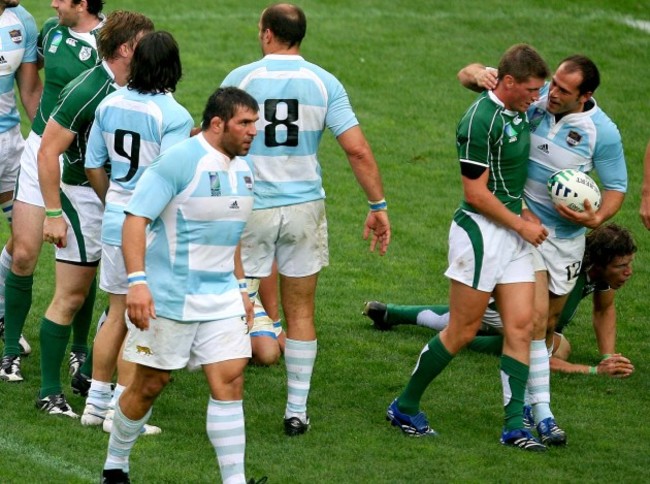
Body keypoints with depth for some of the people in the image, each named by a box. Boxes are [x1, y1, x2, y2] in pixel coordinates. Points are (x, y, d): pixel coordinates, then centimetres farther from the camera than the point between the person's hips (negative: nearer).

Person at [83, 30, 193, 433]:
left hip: (114, 220, 6)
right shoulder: (174, 115, -17)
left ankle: (96, 403, 21)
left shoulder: (110, 104, 3)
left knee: (118, 315, 17)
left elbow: (94, 166, 11)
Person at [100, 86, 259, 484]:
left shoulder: (242, 169, 10)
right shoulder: (179, 161, -16)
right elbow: (136, 217, -20)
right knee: (150, 385, 4)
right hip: (169, 298, -7)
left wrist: (241, 287, 25)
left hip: (221, 296, 7)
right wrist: (137, 281, -28)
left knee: (230, 380, -4)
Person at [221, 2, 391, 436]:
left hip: (250, 209, -2)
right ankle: (297, 410, 14)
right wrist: (379, 206, 0)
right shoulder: (324, 83, -2)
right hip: (304, 207, 2)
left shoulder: (240, 79, -6)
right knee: (301, 311, 11)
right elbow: (358, 149, -7)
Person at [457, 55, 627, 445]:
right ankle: (542, 412, -16)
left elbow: (616, 188, -3)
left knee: (549, 324, 12)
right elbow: (468, 74, -2)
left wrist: (596, 218, -22)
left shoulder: (602, 132, -15)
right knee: (536, 316, -16)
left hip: (567, 236, 2)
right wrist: (479, 74, -26)